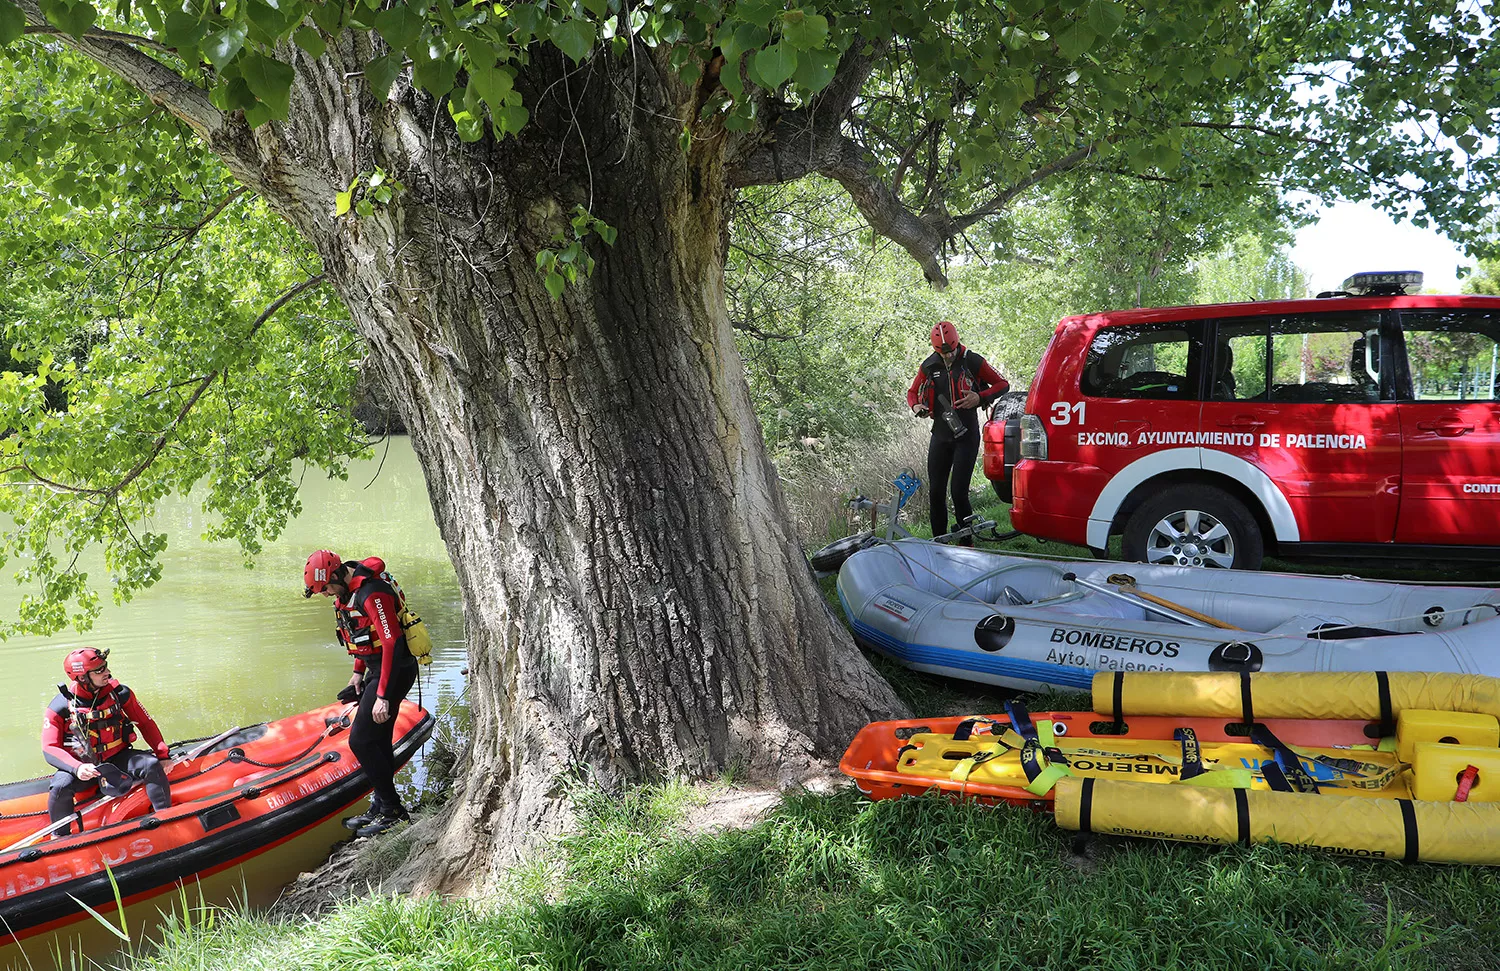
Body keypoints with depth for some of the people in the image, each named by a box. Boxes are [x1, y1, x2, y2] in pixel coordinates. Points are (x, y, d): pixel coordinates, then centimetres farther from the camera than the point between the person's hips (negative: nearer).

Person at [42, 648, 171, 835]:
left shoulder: (119, 693, -6)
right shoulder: (60, 707, -12)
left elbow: (146, 723, 5)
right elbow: (50, 749, -15)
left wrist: (162, 755, -5)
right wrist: (77, 768, -34)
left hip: (118, 759, 2)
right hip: (84, 767, -2)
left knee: (152, 766, -24)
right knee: (60, 787, -30)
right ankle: (60, 837, -4)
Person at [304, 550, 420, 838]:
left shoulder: (372, 593, -24)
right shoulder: (348, 590, 8)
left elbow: (393, 643, -27)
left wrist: (383, 696, -28)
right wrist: (359, 671, 15)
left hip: (394, 672, -10)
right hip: (377, 670, 10)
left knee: (362, 741, -9)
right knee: (379, 741, 14)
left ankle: (392, 810, 2)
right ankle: (381, 807, 23)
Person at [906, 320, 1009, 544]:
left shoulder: (972, 362, -5)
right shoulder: (929, 366, 7)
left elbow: (1002, 384, 2)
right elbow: (913, 392, 21)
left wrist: (979, 397, -15)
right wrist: (916, 407, -3)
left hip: (966, 436, -4)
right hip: (940, 436, 5)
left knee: (958, 492, -10)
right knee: (935, 492, 4)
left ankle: (966, 543, 2)